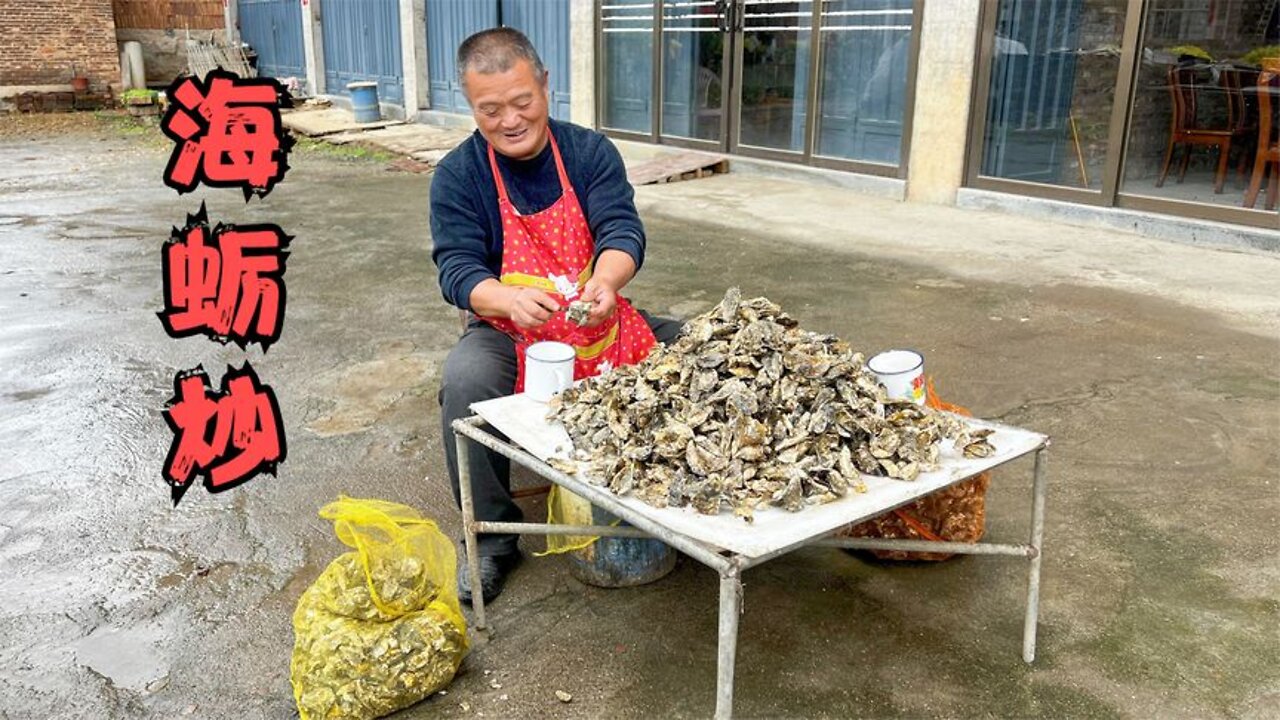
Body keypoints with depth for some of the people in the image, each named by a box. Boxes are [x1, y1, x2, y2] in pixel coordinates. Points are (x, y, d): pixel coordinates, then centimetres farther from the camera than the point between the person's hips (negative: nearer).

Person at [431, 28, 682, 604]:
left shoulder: (590, 152, -1)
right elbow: (457, 268, -13)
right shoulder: (457, 176, -5)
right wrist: (510, 301, -37)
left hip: (601, 325, 2)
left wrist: (606, 281, -38)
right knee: (465, 380, -33)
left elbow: (623, 230, -13)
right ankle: (494, 539, -14)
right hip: (509, 335, -2)